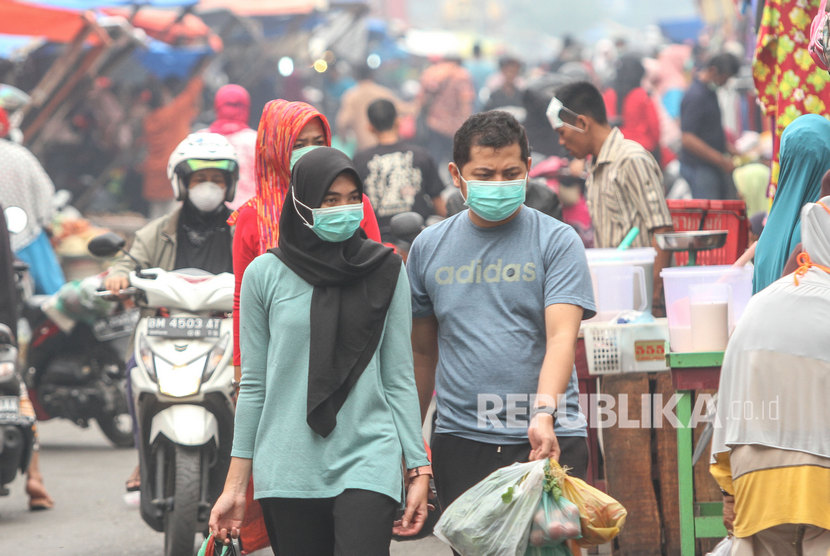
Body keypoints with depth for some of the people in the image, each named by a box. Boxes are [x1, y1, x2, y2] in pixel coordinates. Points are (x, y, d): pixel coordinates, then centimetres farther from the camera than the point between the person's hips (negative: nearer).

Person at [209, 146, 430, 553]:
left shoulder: (386, 272, 5)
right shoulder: (265, 274, 4)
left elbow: (398, 377, 8)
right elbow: (253, 383, 9)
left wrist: (418, 469, 3)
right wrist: (236, 484, 7)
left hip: (367, 459, -1)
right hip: (287, 470, 1)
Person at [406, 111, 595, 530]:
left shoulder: (557, 241, 0)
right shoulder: (428, 247, 10)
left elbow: (561, 337, -12)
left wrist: (543, 413, -28)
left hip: (547, 439, -3)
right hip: (460, 441, 3)